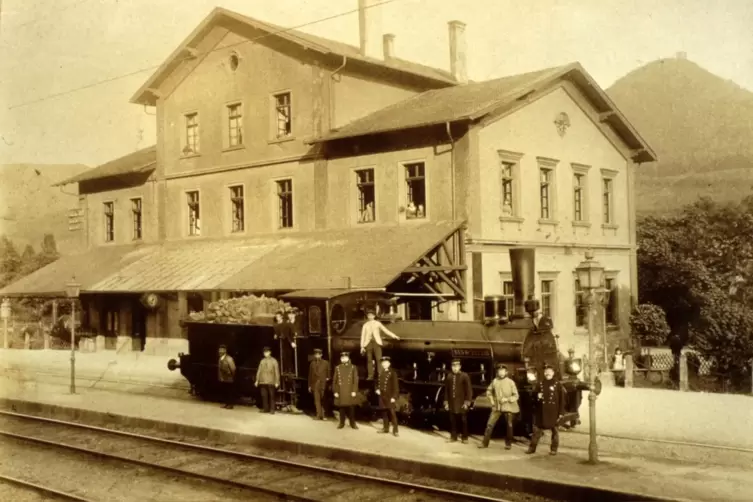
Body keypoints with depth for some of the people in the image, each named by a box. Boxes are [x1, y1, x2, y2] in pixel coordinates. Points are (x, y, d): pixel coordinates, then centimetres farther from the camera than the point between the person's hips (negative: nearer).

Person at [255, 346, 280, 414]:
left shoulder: (274, 361, -1)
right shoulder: (262, 361, 10)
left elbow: (276, 372, -3)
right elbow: (259, 371, 13)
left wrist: (277, 382, -8)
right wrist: (257, 380, 9)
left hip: (271, 382, -4)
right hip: (263, 381, 4)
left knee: (271, 396, 0)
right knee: (264, 396, 5)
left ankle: (272, 409, 5)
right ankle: (265, 408, 14)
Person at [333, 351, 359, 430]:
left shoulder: (353, 368, 3)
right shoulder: (337, 368, 8)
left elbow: (356, 380, -1)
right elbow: (334, 381, 7)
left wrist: (354, 391, -8)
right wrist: (335, 391, 1)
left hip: (350, 391, -1)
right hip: (340, 392, 1)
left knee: (351, 408, 2)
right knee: (341, 408, 5)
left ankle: (353, 423, 12)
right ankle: (342, 423, 15)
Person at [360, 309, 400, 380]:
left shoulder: (377, 323, 10)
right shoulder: (365, 325, 12)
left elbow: (385, 330, 10)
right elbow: (363, 336, 10)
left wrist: (394, 336, 2)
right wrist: (362, 347, 3)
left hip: (376, 342, -1)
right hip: (368, 343, 1)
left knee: (379, 359, -10)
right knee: (369, 360, 0)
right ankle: (370, 375, 4)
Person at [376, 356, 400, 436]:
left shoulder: (393, 372, -8)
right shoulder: (381, 373, 12)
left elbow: (395, 385, -10)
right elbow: (378, 383, 22)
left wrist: (394, 397, -15)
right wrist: (377, 389, 1)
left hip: (390, 396, -6)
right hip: (382, 396, 6)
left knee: (392, 413, -5)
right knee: (384, 413, 11)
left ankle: (395, 430, -1)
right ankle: (385, 428, 21)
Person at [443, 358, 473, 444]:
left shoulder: (465, 376, -4)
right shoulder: (449, 377, 7)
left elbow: (469, 390, -5)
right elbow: (446, 390, 12)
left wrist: (467, 402, -10)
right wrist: (446, 402, 8)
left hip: (461, 403, -3)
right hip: (452, 403, 3)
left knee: (464, 421, 3)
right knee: (452, 421, 8)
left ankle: (465, 438, 12)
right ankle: (453, 437, 18)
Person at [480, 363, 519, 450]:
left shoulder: (510, 382, -8)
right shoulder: (494, 381, 0)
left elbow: (516, 396, -6)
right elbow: (489, 391, 16)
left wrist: (507, 399, -18)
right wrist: (492, 400, 4)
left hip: (508, 407, -2)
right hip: (497, 407, 2)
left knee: (509, 425, 6)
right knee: (490, 424, -2)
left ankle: (508, 443, 22)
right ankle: (485, 443, 6)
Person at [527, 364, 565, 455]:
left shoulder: (557, 384, -2)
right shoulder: (540, 384, 8)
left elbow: (561, 399, -3)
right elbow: (535, 394, 16)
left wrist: (561, 412, -8)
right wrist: (537, 396, -8)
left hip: (553, 411, -3)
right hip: (541, 411, 3)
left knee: (554, 430, 5)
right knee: (537, 429, 5)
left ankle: (554, 449, 15)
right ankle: (532, 447, 12)